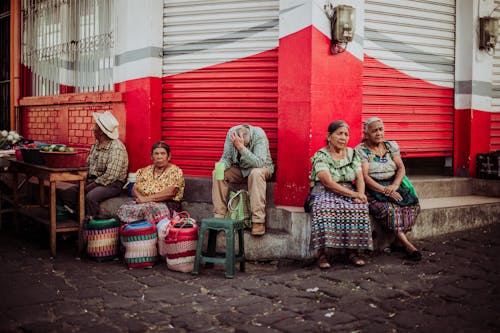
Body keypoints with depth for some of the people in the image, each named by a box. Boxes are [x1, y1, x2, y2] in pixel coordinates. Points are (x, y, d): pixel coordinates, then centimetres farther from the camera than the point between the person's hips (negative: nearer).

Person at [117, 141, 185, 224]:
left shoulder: (175, 171, 1)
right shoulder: (145, 171, 18)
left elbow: (170, 192, -13)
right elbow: (134, 190, 13)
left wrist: (147, 198, -16)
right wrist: (140, 197, -10)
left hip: (167, 205, -4)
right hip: (143, 203, 5)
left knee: (149, 209, -37)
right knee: (124, 209, -24)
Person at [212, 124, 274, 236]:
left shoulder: (259, 135, -28)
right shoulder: (231, 132, -15)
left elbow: (259, 163, -38)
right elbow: (226, 157, -7)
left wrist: (241, 147, -46)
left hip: (261, 167, -4)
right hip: (240, 169, 4)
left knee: (256, 173, -37)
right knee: (217, 173, -18)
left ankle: (258, 221, -35)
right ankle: (218, 216, -14)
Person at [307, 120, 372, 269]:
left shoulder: (352, 154, 12)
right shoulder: (320, 156, -6)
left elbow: (360, 179, 5)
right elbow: (329, 183, -18)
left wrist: (360, 194, -17)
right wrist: (353, 194, -24)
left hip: (350, 194, 4)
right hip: (325, 194, -4)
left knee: (359, 208, -29)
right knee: (325, 209, -38)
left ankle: (353, 251, -21)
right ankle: (321, 253, -31)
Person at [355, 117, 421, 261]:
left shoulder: (391, 146, 14)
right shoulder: (360, 150, -2)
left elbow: (401, 168, 5)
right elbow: (365, 177, -12)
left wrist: (394, 186, -16)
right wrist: (385, 191, -22)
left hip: (393, 187, 5)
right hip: (372, 191, -5)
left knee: (414, 204, -22)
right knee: (389, 208, -34)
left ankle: (398, 241, -14)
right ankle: (406, 244, -28)